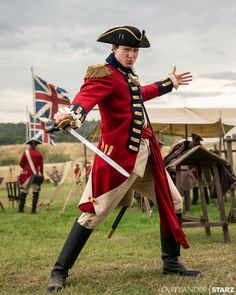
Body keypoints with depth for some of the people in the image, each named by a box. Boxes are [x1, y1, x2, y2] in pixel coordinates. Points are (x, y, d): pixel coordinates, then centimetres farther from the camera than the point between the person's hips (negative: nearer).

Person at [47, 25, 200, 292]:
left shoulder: (129, 75, 16)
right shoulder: (104, 73, -11)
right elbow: (87, 94, -33)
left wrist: (170, 82, 48)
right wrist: (72, 114, -55)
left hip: (145, 153, 9)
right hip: (118, 155, -9)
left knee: (173, 203, 13)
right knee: (93, 213, -8)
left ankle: (171, 263, 26)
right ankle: (59, 272, 4)